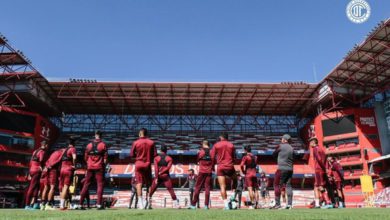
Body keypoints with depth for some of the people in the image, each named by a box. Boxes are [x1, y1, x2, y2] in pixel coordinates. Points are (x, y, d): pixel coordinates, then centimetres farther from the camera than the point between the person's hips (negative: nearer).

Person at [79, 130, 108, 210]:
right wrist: (104, 166, 8)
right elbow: (105, 158, -4)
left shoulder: (89, 145, 8)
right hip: (99, 168, -3)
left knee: (86, 184, 10)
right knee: (100, 184, 0)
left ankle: (81, 204, 12)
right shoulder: (103, 144, -2)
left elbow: (86, 158, 11)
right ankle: (99, 204, -5)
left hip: (90, 167, 4)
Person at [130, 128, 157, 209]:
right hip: (148, 165, 1)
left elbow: (131, 155, 0)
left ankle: (140, 202, -6)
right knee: (148, 183, 11)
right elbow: (155, 154, -3)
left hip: (139, 164, -1)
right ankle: (146, 200, 8)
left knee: (139, 183, 0)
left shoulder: (136, 143, -4)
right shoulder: (151, 142, -1)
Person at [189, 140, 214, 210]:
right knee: (207, 188, 3)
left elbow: (198, 161, 7)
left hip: (202, 171, -1)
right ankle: (206, 205, -1)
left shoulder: (200, 151, -2)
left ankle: (193, 204, 4)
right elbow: (214, 162, 4)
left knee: (197, 187, 3)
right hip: (209, 172, 1)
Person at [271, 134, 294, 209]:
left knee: (277, 185, -2)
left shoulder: (281, 146, -4)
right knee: (288, 186, 9)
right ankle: (289, 204, 8)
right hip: (290, 169, 6)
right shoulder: (291, 148, 12)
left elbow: (274, 154, 8)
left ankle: (277, 204, -5)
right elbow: (293, 159, 15)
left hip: (282, 169, -6)